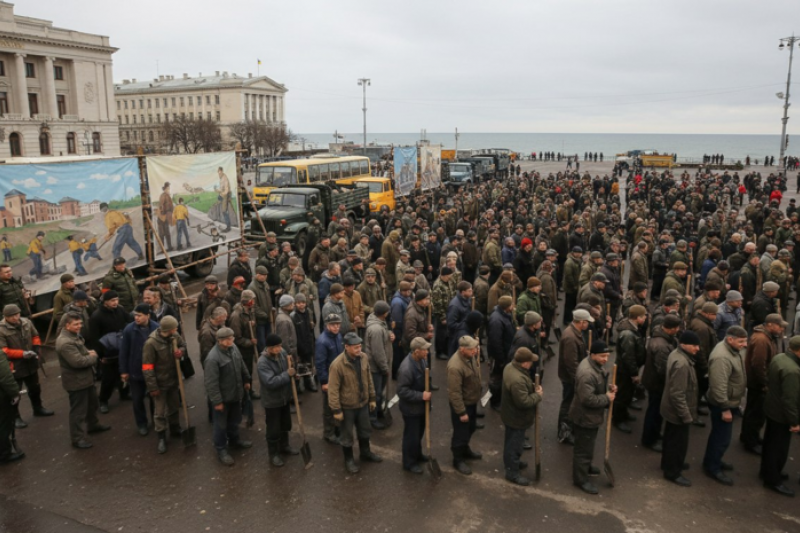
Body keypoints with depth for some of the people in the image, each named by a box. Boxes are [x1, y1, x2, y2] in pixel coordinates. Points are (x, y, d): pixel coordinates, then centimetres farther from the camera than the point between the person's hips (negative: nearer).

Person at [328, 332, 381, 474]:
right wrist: (336, 410, -19)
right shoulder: (337, 364, -28)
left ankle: (365, 452, 48)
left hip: (363, 403, 6)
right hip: (347, 406, -5)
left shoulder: (363, 357, -9)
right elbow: (333, 389, -22)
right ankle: (349, 460, 35)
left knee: (365, 430, 24)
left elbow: (368, 379, 4)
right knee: (347, 435, 14)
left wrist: (372, 398, 8)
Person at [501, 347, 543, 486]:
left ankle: (511, 461, 49)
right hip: (517, 417, -10)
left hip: (511, 413, 10)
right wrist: (538, 395, -18)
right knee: (515, 443, 9)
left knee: (512, 441, 28)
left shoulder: (510, 366, -7)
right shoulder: (517, 380, -39)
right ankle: (512, 472, 26)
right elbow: (524, 402, -33)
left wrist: (532, 387, -2)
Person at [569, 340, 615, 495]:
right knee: (583, 448, 4)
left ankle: (586, 466, 49)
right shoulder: (587, 373, -34)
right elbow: (588, 399, -34)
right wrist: (607, 398, -22)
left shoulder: (597, 365, 0)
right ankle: (581, 479, 18)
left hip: (591, 415, 10)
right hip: (585, 416, -10)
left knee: (588, 445, 29)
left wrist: (609, 388, -2)